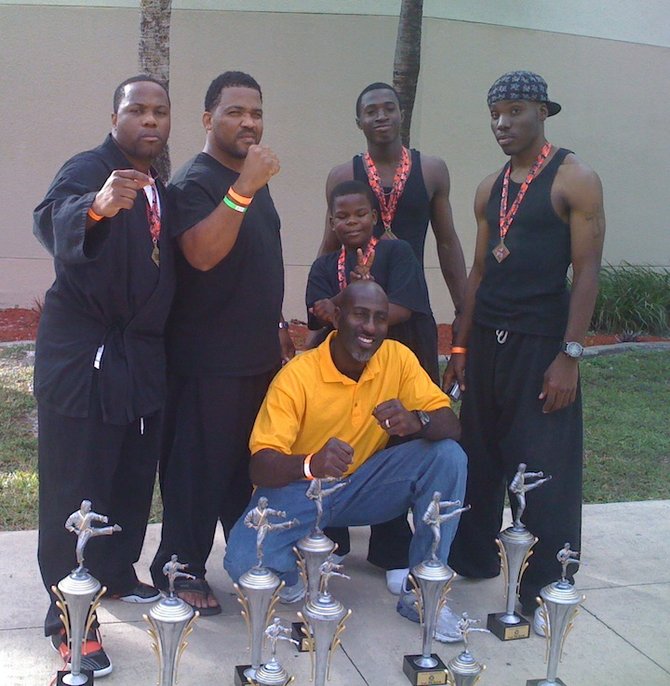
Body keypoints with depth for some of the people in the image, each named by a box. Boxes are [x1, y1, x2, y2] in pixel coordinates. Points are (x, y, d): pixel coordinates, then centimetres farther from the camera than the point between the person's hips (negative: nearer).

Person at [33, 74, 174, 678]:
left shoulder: (162, 189, 13)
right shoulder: (88, 169, -11)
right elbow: (51, 222, -32)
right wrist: (96, 207, -51)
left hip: (143, 356, 7)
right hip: (83, 355, -7)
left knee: (134, 478, 14)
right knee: (74, 489, -2)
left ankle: (118, 575, 34)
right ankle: (69, 618, 7)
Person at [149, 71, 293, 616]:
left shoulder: (255, 179, 15)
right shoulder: (195, 182, -12)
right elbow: (202, 254, -29)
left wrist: (278, 324, 21)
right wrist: (242, 191, -34)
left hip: (260, 352, 9)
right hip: (209, 360, -8)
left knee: (254, 462, 17)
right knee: (200, 467, -1)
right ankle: (183, 570, 13)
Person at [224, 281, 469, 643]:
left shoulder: (397, 358, -9)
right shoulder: (297, 376, -20)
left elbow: (451, 425, -14)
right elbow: (260, 466, -26)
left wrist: (416, 421, -38)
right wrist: (310, 464, -49)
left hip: (361, 485, 4)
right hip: (297, 490, -3)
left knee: (448, 456, -20)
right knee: (244, 562, -31)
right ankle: (300, 571, 7)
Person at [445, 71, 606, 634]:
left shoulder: (574, 179, -6)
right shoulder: (491, 189, 13)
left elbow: (587, 270, -11)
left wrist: (570, 355, -16)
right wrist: (462, 345, 12)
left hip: (541, 343, -6)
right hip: (488, 340, 6)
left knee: (544, 470, -1)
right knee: (480, 456, 13)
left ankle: (544, 590, 11)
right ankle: (473, 557, 29)